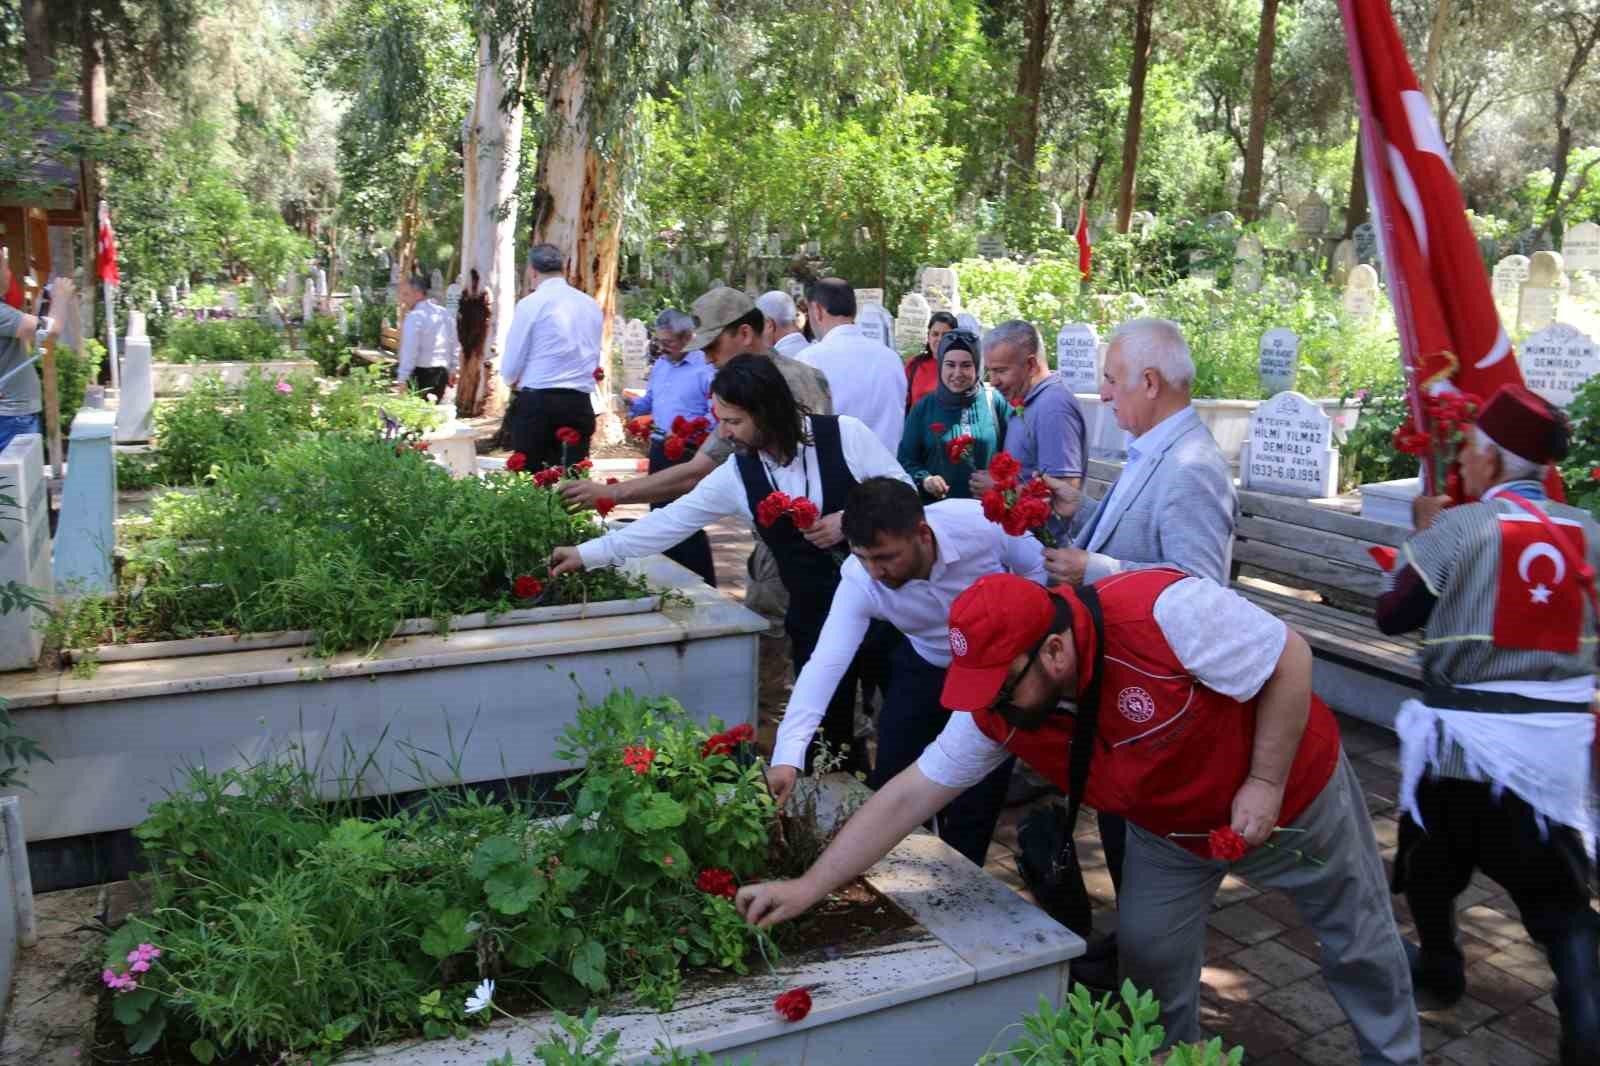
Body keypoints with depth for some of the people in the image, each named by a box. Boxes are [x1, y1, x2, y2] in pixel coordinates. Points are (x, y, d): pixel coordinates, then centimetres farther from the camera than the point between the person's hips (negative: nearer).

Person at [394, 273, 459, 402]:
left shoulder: (414, 316, -14)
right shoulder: (445, 314, 10)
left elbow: (410, 350, -19)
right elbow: (455, 345, 13)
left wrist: (402, 379, -17)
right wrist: (453, 370, 21)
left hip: (420, 373, -7)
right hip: (441, 372, 7)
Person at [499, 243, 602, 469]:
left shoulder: (530, 304, -5)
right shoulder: (591, 305, 11)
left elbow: (510, 367, -1)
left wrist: (516, 382, 20)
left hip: (537, 403, -5)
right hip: (580, 404, 5)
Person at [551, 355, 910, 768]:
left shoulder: (844, 434, -11)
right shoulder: (737, 475, -3)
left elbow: (905, 493, -5)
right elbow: (671, 521, 1)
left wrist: (849, 520, -20)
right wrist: (587, 554, 1)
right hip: (815, 614, 3)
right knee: (827, 727, 5)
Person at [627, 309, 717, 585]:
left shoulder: (705, 368, -14)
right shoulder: (659, 366, 14)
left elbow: (715, 415, -20)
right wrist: (633, 405, 7)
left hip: (688, 454, -9)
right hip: (659, 450, 9)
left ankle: (703, 585, 2)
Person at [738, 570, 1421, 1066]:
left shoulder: (1164, 614, -40)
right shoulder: (998, 708, -22)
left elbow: (1290, 657, -27)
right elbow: (909, 796, -18)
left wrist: (1265, 783, -25)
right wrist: (807, 888, -21)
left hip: (1294, 794, -3)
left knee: (1357, 943, 17)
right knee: (1149, 957, 4)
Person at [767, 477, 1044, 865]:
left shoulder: (983, 524, -35)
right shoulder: (859, 579, -31)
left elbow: (1035, 569, -14)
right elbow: (826, 663, -38)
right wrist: (788, 757, -48)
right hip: (926, 665, 2)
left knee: (979, 789, -3)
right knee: (889, 783, 2)